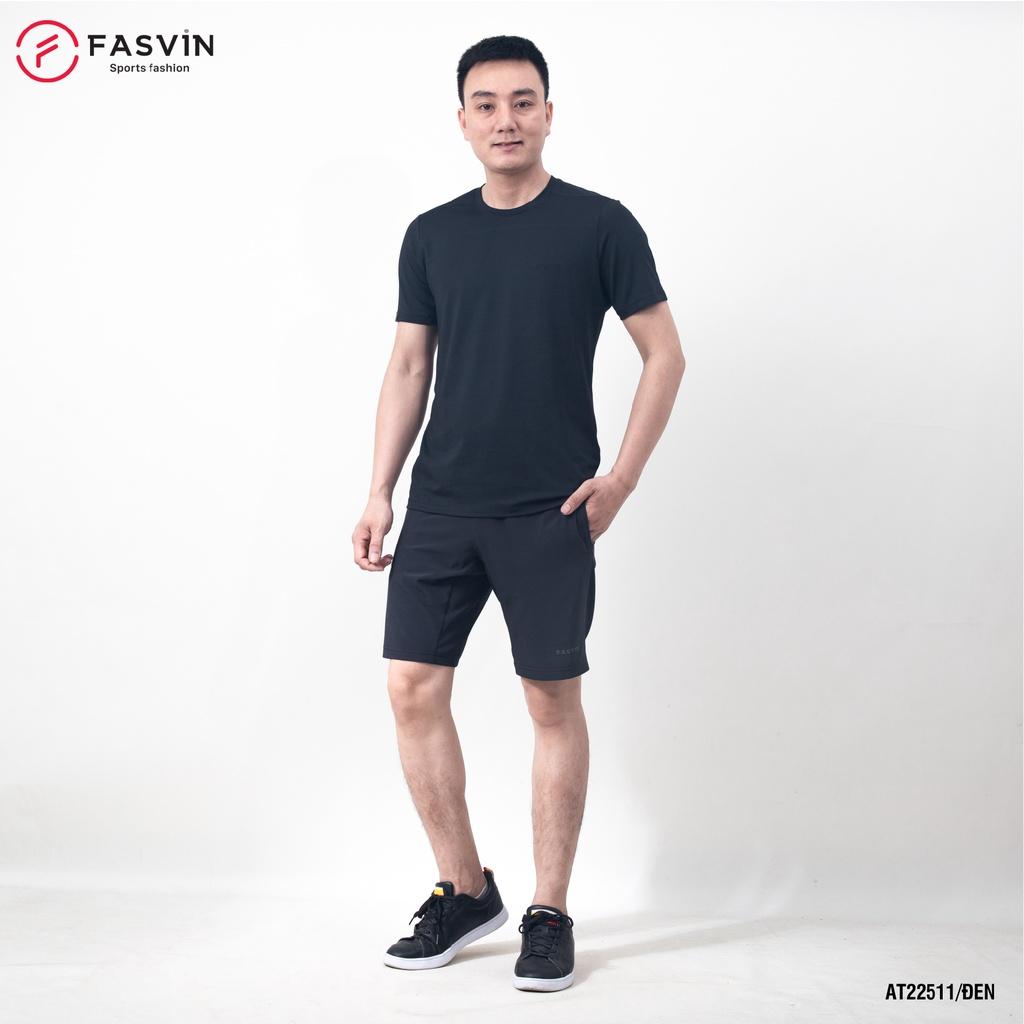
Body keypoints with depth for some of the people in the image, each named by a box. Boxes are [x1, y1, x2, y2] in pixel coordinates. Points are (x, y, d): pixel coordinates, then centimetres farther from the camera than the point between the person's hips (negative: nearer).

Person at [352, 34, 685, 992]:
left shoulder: (599, 224, -1)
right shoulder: (432, 234, 10)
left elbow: (664, 354, 1)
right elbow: (408, 367, 12)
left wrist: (621, 478, -6)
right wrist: (379, 493, 6)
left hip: (550, 514, -4)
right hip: (441, 506, 4)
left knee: (554, 701, 2)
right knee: (413, 689, 1)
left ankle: (549, 915, 16)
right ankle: (464, 892, 18)